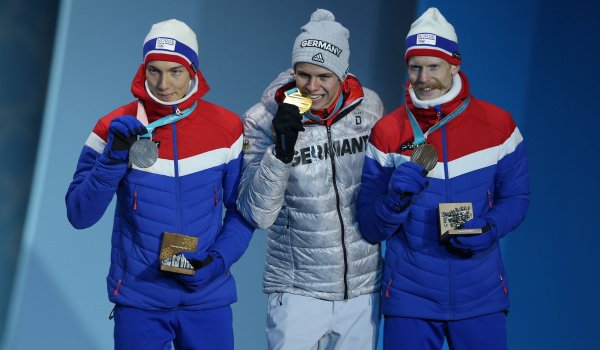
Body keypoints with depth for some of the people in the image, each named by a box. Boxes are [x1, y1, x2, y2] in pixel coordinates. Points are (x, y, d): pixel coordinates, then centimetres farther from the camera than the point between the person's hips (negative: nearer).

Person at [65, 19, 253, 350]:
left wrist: (218, 261, -10)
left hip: (208, 298, 1)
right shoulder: (114, 128, -5)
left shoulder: (227, 128, -2)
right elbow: (79, 216, -7)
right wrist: (114, 158, -18)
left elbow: (242, 210, 5)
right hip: (139, 300, -1)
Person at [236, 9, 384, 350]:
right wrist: (281, 149, -27)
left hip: (364, 288, 3)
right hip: (298, 292, -3)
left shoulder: (369, 107, -4)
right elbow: (258, 215, -16)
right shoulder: (264, 121, -12)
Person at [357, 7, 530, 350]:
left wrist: (489, 230, -14)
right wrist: (395, 200, -22)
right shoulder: (387, 133, -3)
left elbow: (515, 197, 5)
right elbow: (371, 228, -2)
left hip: (480, 293, 1)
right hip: (409, 295, -1)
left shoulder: (497, 125, -2)